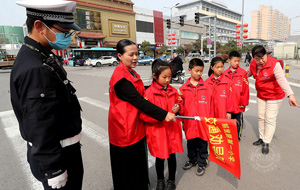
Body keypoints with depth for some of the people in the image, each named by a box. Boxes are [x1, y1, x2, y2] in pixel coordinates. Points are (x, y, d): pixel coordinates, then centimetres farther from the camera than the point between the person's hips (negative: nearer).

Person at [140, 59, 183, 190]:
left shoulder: (173, 91, 3)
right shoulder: (149, 93, -15)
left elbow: (178, 105, 18)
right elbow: (144, 115, -18)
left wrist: (177, 109, -6)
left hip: (172, 130, 4)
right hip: (157, 132, -3)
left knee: (172, 156, 16)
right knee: (160, 158, 15)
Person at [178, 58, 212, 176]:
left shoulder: (206, 87, -2)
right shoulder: (184, 88, -1)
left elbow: (210, 105, 0)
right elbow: (181, 103, 3)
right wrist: (178, 108, -19)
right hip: (189, 122, 2)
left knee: (202, 143, 11)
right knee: (191, 143, 19)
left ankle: (202, 163, 32)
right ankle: (192, 160, 41)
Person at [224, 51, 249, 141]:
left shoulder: (243, 73, -6)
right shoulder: (225, 73, 1)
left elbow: (245, 89, -5)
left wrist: (244, 102, -5)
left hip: (238, 104, -2)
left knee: (238, 121, 11)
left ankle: (237, 136, 28)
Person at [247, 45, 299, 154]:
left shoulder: (274, 64, -25)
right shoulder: (253, 64, -7)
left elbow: (282, 80, -35)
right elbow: (247, 74, 14)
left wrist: (290, 95, -44)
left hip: (274, 96, -6)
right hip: (261, 95, 6)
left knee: (270, 119, 1)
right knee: (261, 117, 15)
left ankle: (266, 143, 15)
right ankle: (261, 138, 32)